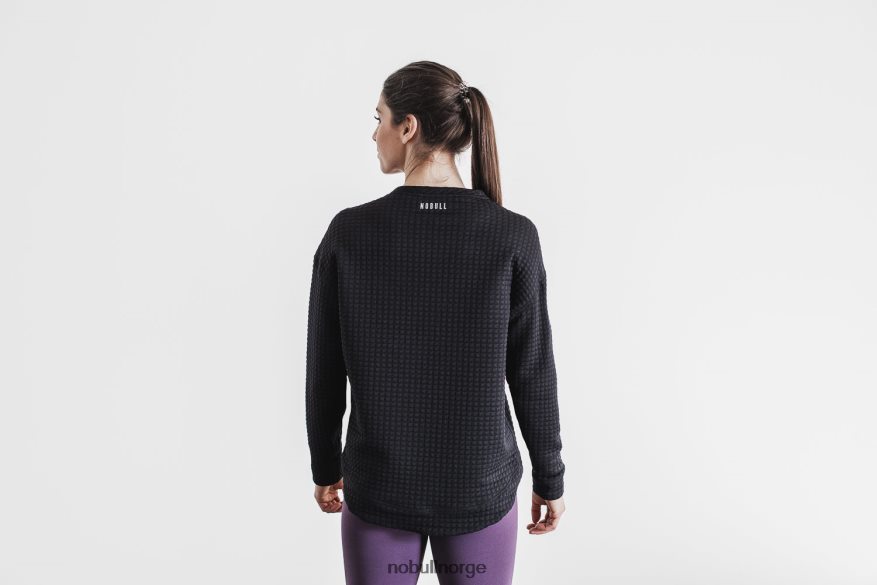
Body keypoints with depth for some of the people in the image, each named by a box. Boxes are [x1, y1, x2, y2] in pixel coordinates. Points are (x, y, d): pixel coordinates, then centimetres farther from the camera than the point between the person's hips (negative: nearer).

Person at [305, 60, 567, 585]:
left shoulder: (348, 232, -12)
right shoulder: (513, 236, -13)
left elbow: (325, 372, -4)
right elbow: (532, 374, -8)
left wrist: (326, 468, 11)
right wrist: (550, 479, 6)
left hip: (378, 489, 1)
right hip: (482, 488, 0)